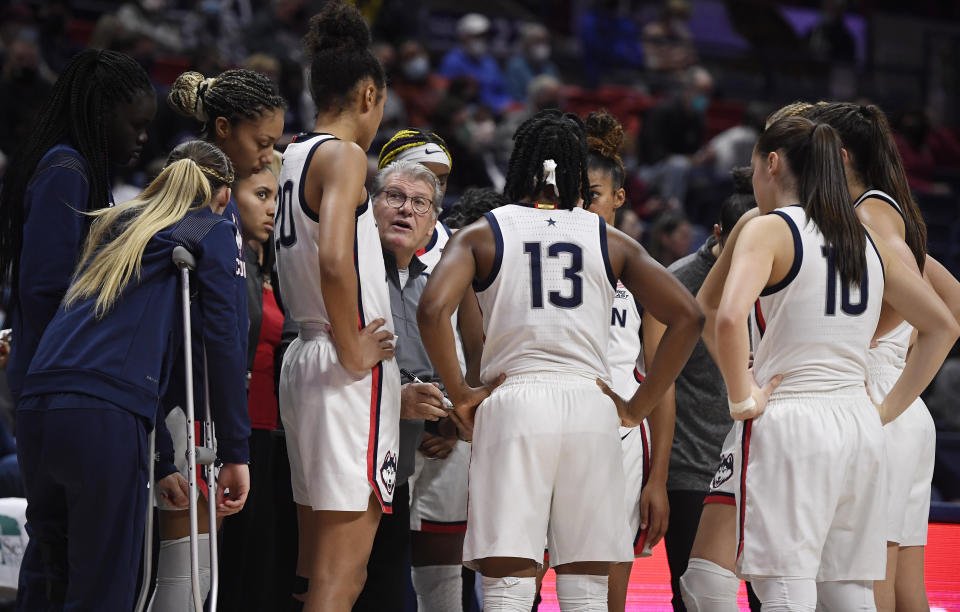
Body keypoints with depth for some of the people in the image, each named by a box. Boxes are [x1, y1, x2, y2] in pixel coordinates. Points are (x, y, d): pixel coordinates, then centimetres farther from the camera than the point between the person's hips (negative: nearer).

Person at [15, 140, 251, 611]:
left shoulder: (115, 228, 31)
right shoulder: (213, 233, 12)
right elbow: (222, 341, 1)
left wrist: (159, 462, 36)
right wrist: (235, 454, 2)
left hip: (35, 413, 7)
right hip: (106, 421, -6)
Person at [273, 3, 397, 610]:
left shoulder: (291, 157, 13)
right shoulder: (344, 156, -11)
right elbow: (334, 261, -25)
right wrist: (353, 351, -16)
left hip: (303, 357, 9)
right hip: (352, 376, -9)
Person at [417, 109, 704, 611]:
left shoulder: (482, 235, 7)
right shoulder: (610, 241, 12)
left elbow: (433, 310, -11)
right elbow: (686, 317, 5)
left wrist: (459, 395, -1)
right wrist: (637, 406, 8)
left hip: (513, 402, -2)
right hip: (591, 404, 2)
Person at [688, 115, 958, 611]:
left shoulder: (769, 229, -5)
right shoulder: (866, 240, 14)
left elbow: (727, 318, -23)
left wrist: (741, 399, -11)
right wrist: (888, 409, 18)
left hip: (788, 420, -6)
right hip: (858, 425, 6)